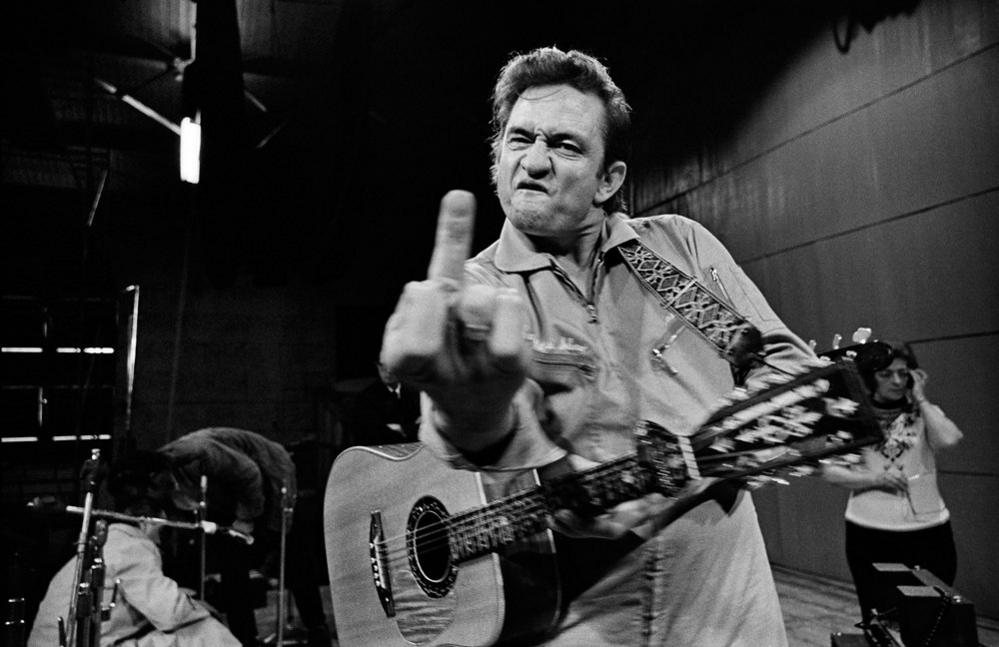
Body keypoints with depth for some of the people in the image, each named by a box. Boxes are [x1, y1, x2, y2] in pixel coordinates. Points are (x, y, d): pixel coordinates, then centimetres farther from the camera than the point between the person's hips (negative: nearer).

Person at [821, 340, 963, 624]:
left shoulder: (924, 412, 5)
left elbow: (949, 439, -17)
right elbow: (830, 471, -1)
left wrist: (920, 398, -7)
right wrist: (874, 479, -15)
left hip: (928, 532, 1)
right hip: (870, 535, -1)